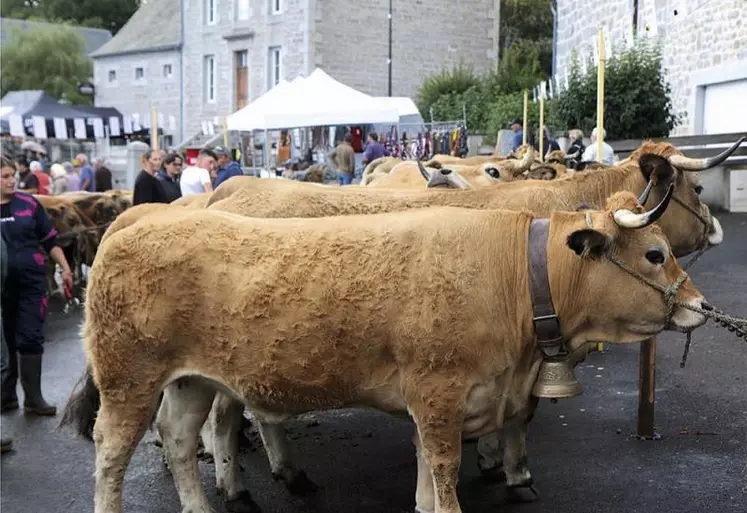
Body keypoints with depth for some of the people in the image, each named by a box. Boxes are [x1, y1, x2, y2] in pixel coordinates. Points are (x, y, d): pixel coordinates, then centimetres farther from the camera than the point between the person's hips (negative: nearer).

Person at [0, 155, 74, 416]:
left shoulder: (29, 203, 0)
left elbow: (50, 240, 8)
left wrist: (65, 269, 5)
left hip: (31, 281, 0)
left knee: (31, 338, 1)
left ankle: (33, 398, 9)